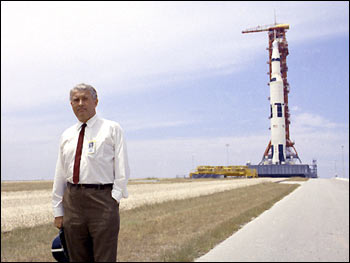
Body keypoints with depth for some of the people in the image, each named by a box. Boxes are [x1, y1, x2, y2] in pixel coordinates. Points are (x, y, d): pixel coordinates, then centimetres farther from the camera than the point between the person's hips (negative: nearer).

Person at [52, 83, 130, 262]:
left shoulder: (112, 129, 4)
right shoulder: (66, 135, 16)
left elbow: (122, 168, -1)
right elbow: (60, 175, 15)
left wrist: (114, 199, -11)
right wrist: (58, 211, 11)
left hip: (102, 198, -4)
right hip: (72, 200, 5)